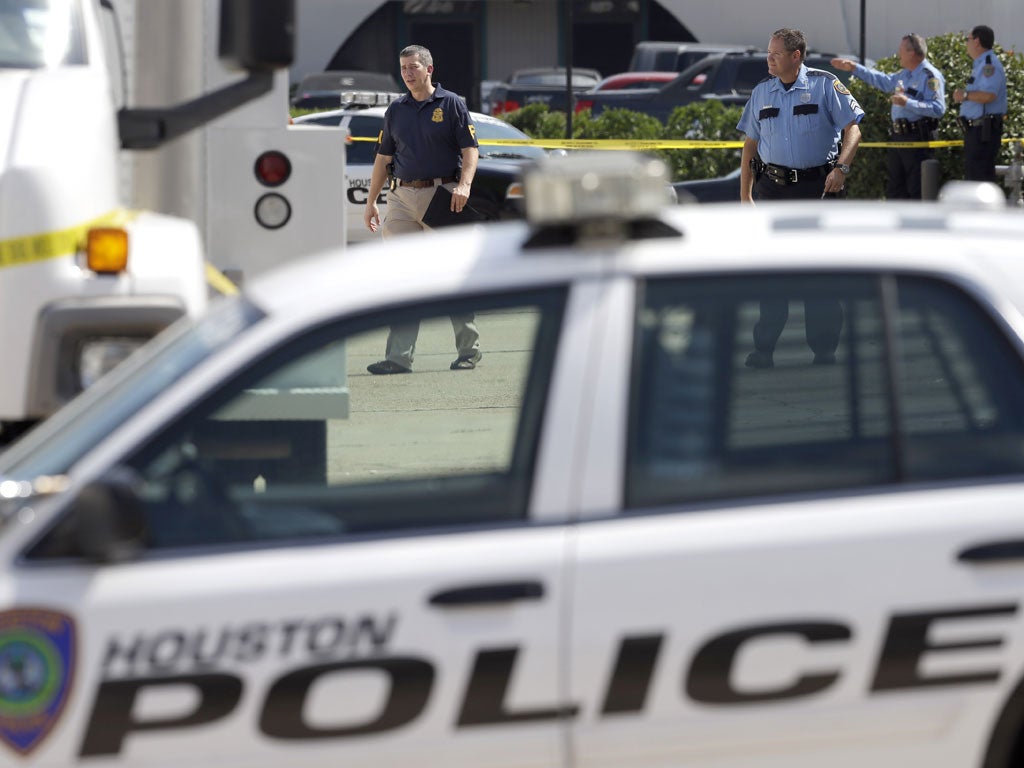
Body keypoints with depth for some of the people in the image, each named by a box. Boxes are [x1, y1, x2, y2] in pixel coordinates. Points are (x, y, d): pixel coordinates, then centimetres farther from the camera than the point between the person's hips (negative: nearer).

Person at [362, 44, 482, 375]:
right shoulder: (396, 110, 13)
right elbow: (383, 157, 17)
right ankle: (399, 356, -7)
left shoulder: (451, 104, 1)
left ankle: (469, 351, 12)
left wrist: (464, 185, -21)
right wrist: (371, 202, 14)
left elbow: (470, 149, -4)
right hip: (403, 198, 4)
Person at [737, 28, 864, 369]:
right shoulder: (761, 92, 10)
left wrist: (841, 167, -17)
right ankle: (763, 348, 8)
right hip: (773, 187, 3)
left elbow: (852, 127, -3)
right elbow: (750, 144, 13)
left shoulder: (825, 85, -2)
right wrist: (745, 194, 7)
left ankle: (824, 349, 8)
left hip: (818, 186, -3)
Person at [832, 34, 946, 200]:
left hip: (918, 139, -10)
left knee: (918, 191, -9)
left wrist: (908, 103, -26)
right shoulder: (904, 75, 16)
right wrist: (854, 68, 31)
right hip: (898, 137, 10)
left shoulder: (930, 76, -13)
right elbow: (883, 81, 32)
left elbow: (938, 109, -23)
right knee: (894, 190, 14)